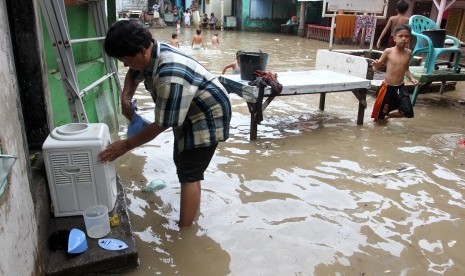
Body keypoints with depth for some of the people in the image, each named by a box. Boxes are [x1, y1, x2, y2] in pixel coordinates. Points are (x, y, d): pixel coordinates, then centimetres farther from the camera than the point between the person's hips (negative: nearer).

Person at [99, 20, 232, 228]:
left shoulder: (170, 77, -37)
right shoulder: (150, 52, -8)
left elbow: (161, 125, -29)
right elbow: (133, 75, 16)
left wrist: (126, 145, -19)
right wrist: (125, 98, -2)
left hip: (207, 116, -10)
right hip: (189, 112, 10)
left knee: (189, 174, -6)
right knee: (183, 163, 21)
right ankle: (192, 208, 41)